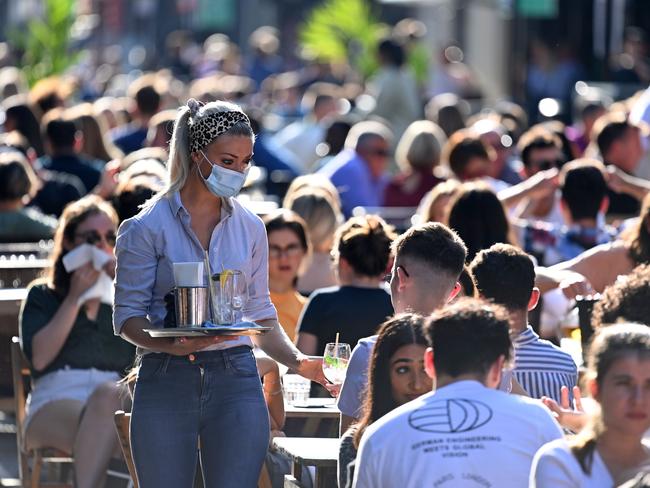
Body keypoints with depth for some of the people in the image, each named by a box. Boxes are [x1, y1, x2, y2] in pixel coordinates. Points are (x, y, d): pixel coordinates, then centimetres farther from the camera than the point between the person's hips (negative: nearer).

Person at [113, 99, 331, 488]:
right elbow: (127, 317, -3)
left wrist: (297, 361, 0)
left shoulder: (250, 227, 11)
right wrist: (172, 345, -22)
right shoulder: (148, 227, -2)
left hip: (236, 379, 3)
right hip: (167, 382, -2)